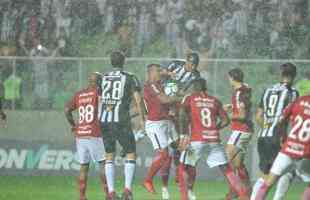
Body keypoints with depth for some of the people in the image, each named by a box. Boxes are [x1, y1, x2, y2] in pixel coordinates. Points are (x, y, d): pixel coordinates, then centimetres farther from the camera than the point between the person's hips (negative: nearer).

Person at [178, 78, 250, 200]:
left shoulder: (189, 99, 8)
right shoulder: (215, 101, 15)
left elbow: (183, 115, -9)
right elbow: (225, 120, 10)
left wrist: (184, 135, -14)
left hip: (197, 140, -2)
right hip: (214, 140, 2)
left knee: (183, 168, 15)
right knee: (226, 169, 10)